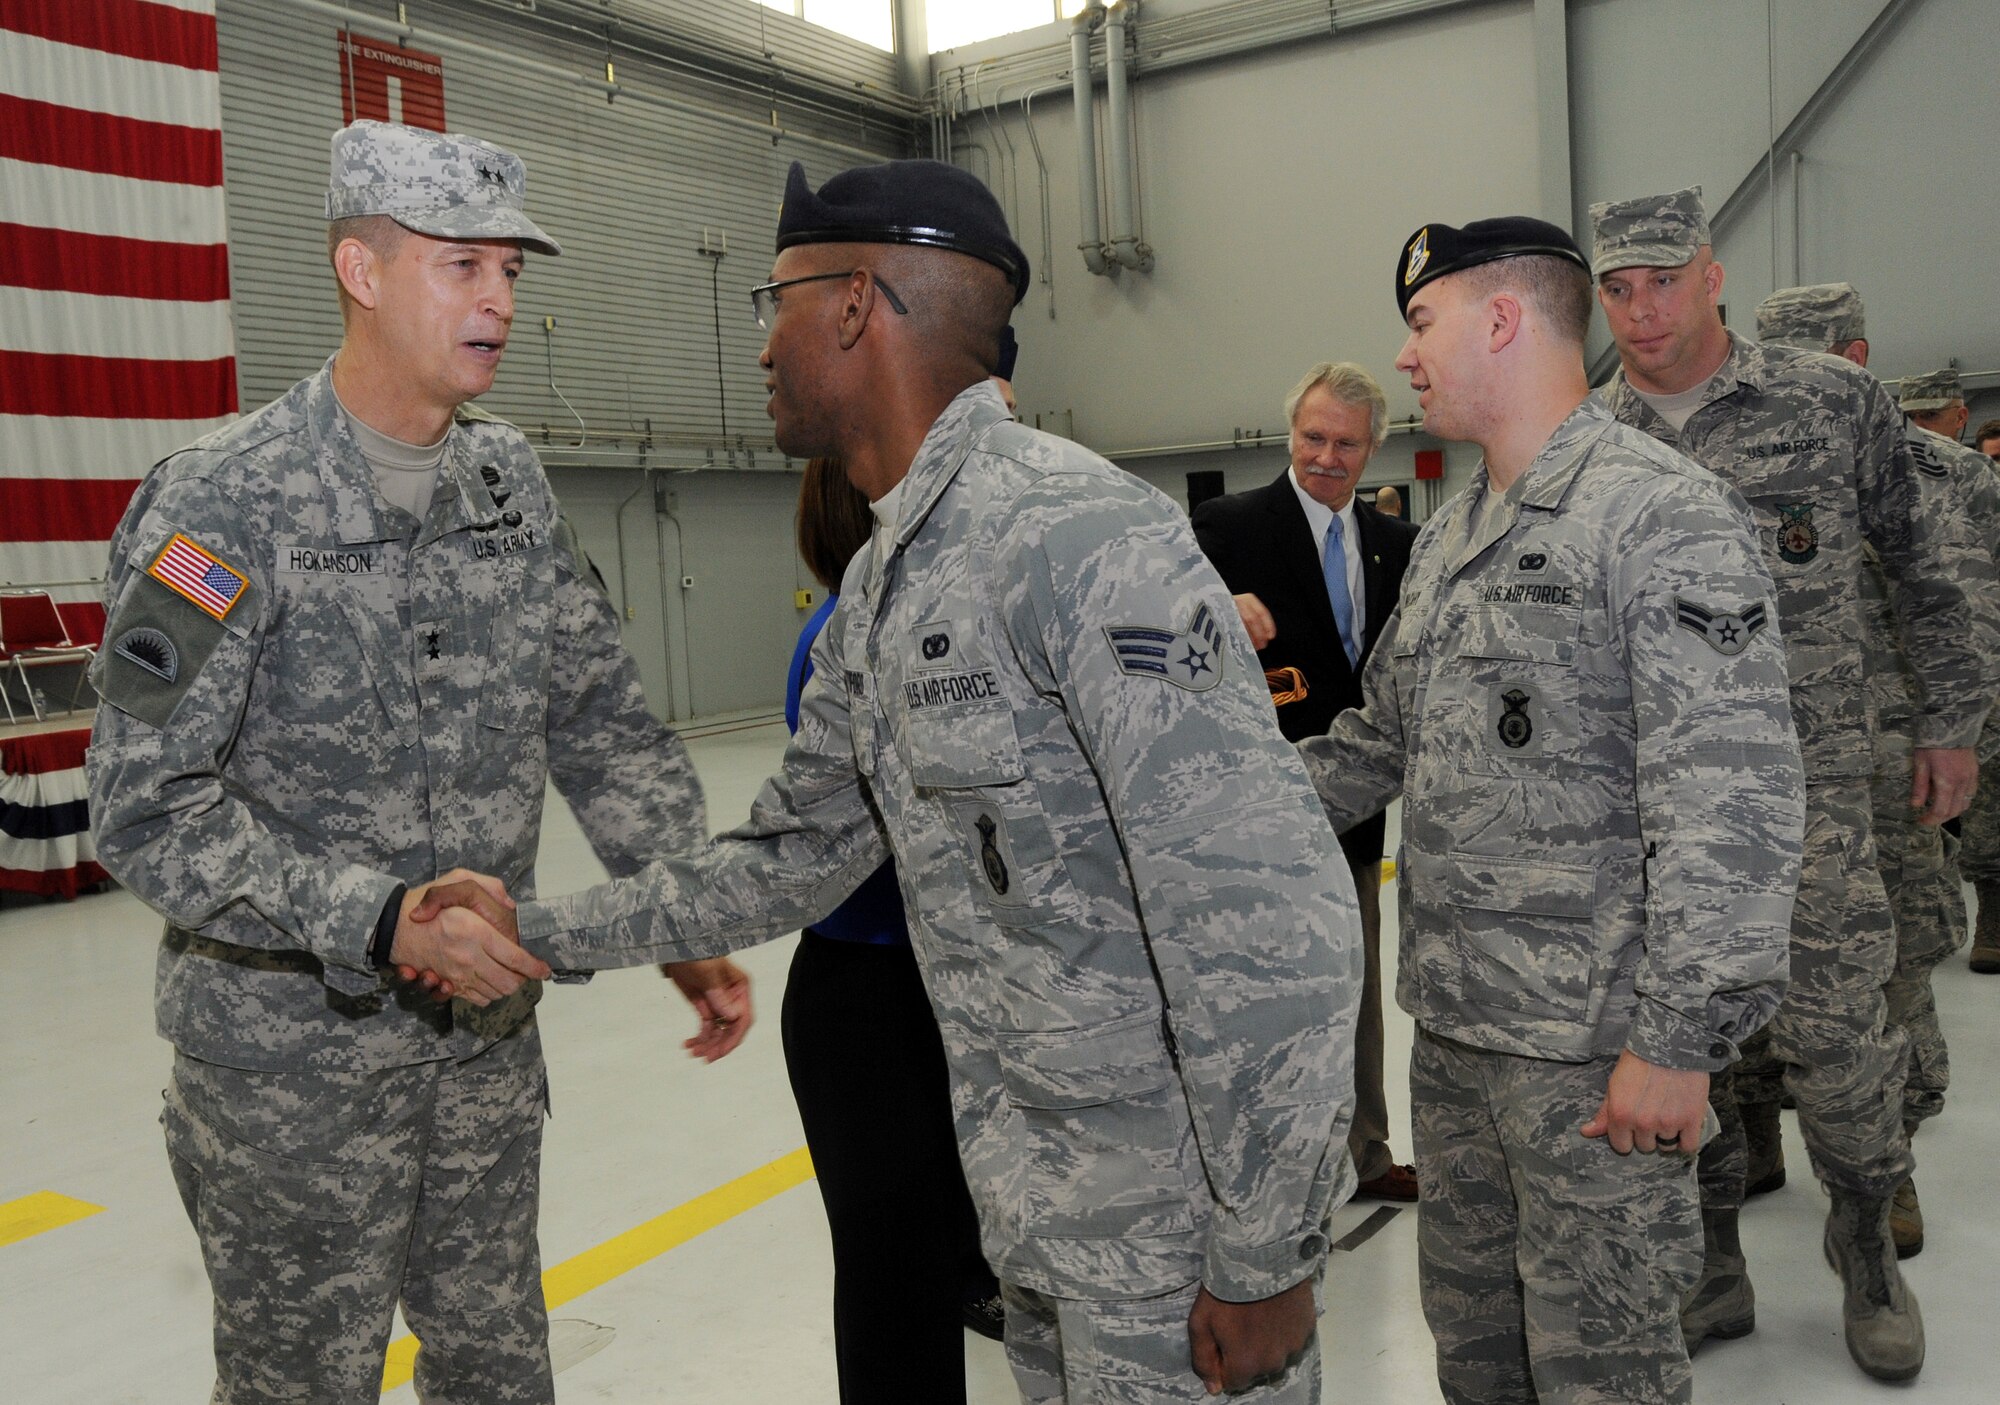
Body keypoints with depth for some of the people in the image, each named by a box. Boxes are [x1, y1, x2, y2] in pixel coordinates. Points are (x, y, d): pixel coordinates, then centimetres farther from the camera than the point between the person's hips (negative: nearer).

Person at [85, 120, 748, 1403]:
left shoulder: (511, 480, 2)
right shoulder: (224, 504, -16)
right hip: (291, 1051, -5)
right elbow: (147, 813, -19)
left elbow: (606, 724, 4)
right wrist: (384, 921, -28)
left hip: (488, 1026, 5)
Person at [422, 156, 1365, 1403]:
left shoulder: (1084, 539, -23)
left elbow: (1272, 915, -26)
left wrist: (1269, 1258, -19)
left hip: (1179, 1221, -8)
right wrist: (546, 933, 10)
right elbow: (798, 854, 14)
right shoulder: (876, 595, 7)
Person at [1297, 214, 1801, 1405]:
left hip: (1595, 1047, -7)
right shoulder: (1451, 533, 13)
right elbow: (1381, 738, 20)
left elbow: (1732, 805, -19)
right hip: (1451, 1018, 8)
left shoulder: (1666, 516, -14)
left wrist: (1679, 1040, -20)